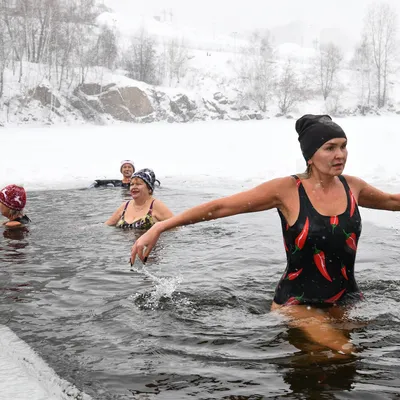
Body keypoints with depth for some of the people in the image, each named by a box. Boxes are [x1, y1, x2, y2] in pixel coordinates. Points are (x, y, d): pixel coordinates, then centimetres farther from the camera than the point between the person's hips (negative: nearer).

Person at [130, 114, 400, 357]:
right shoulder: (287, 190, -13)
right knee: (341, 353, -23)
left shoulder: (352, 186, 1)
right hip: (297, 301, -5)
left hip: (346, 300, 6)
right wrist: (159, 228, -16)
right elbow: (220, 207, -13)